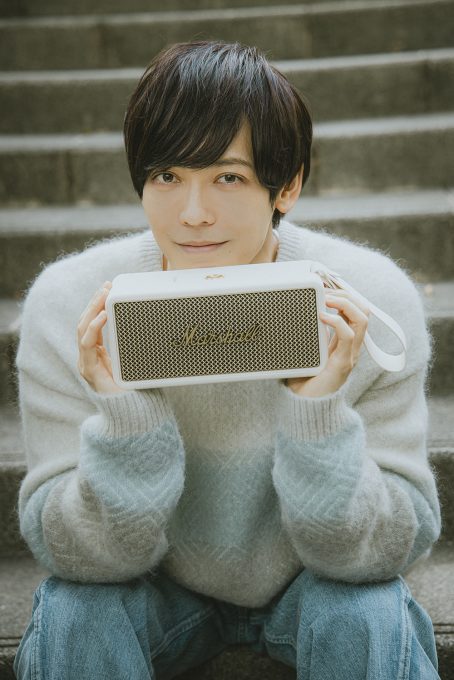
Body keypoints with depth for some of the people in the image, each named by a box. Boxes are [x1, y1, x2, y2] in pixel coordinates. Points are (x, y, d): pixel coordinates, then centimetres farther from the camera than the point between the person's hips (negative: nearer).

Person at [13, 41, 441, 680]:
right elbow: (80, 555, -20)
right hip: (157, 585, 1)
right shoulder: (69, 305, -23)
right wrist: (124, 417, -39)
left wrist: (320, 412, -39)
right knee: (71, 613, -27)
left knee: (370, 615, -29)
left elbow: (396, 548, -21)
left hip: (306, 583, 0)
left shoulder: (372, 300, -24)